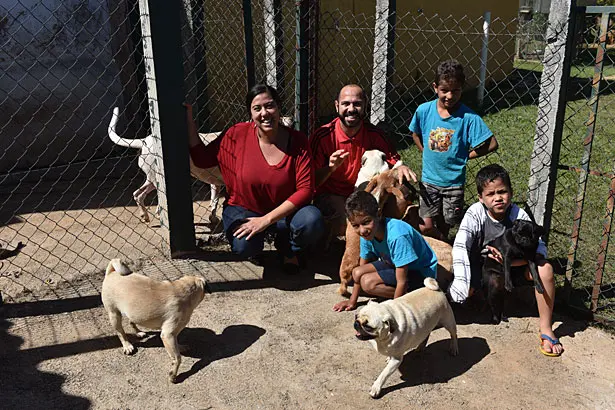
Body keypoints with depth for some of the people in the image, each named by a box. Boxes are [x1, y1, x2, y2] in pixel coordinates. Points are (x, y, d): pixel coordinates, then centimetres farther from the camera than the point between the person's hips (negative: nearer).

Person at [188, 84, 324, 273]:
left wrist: (267, 219, -23)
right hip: (244, 210, 0)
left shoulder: (298, 141, -11)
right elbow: (202, 159, -2)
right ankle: (255, 246, 9)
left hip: (284, 211, 1)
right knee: (244, 246, -33)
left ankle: (288, 249, 6)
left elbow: (305, 190, -16)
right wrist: (189, 120, -11)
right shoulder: (238, 134, -9)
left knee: (312, 221, -31)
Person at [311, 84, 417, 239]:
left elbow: (394, 161, 2)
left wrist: (401, 167, -23)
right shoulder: (322, 136, -14)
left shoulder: (374, 134, -6)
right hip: (330, 195, -4)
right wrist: (330, 168, -34)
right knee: (341, 225, -33)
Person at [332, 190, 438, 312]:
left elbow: (402, 281, -31)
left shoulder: (397, 236, -36)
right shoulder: (367, 234, -11)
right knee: (357, 273, -3)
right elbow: (361, 267, 3)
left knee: (368, 282, -22)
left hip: (421, 272, -8)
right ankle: (402, 293, 0)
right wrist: (352, 301, 5)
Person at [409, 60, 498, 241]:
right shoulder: (424, 110, -7)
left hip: (454, 182, -1)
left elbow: (491, 144, -12)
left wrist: (466, 156, -7)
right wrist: (427, 154, 4)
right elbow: (415, 133, 13)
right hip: (429, 179, 2)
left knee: (443, 228, 9)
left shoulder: (468, 117, -15)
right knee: (426, 227, -5)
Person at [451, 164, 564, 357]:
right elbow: (460, 246, -31)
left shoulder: (519, 215, -21)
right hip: (480, 263, -1)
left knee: (545, 269, -24)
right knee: (463, 290, -29)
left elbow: (539, 250, -24)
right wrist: (461, 282, -41)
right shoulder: (475, 214, -24)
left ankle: (546, 330, -9)